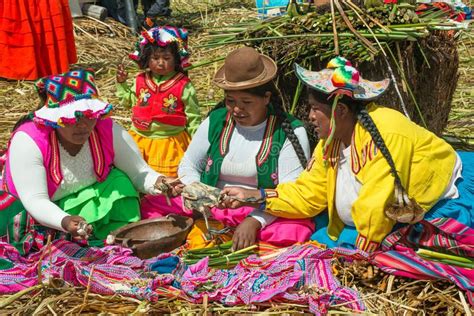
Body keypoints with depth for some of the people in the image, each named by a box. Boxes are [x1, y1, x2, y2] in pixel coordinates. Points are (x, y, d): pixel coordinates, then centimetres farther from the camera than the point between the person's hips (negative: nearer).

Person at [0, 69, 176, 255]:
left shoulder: (109, 131, -17)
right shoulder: (28, 140, -27)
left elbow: (138, 172, -12)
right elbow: (35, 201, -30)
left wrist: (160, 182, -35)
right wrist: (65, 222, -50)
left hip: (89, 202, 3)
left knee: (119, 182, -20)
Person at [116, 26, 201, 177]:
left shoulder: (183, 85, -10)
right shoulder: (141, 81, 1)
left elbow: (192, 116, -3)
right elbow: (128, 101, 17)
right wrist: (121, 83, 4)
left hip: (170, 141, -4)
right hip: (140, 139, 4)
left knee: (168, 174, 1)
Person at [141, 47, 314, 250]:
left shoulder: (290, 132, -4)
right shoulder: (215, 121, 6)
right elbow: (188, 166, 12)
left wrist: (254, 221, -26)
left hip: (264, 216, -2)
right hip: (211, 210, 3)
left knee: (293, 231, -37)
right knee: (150, 205, -16)